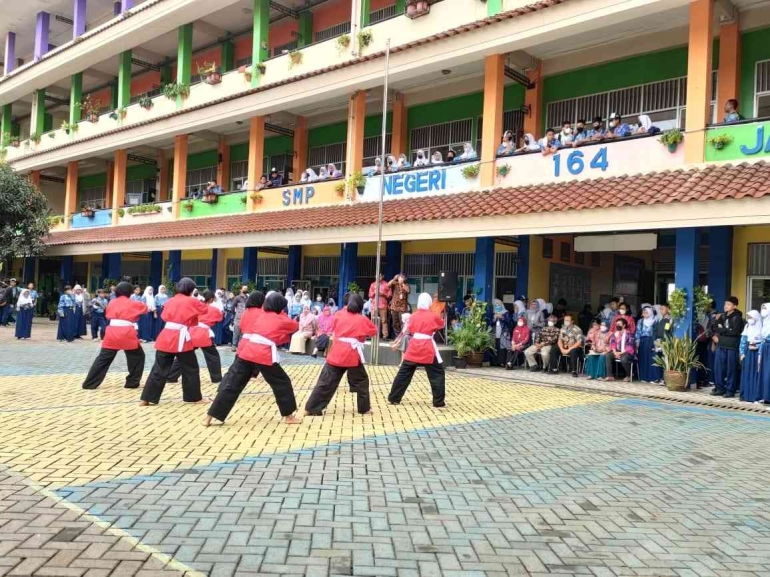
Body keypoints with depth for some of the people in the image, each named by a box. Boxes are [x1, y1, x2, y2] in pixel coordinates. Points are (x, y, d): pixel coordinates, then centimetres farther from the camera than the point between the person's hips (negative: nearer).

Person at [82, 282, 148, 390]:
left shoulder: (111, 302, 12)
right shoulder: (133, 303, 4)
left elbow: (107, 315, 24)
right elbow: (145, 308, 20)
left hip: (111, 334, 3)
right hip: (127, 335, -3)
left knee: (103, 359, 10)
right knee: (137, 357, 14)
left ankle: (89, 383, 10)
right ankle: (132, 382, 16)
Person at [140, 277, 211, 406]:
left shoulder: (170, 301, 11)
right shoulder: (191, 301, -2)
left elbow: (165, 316, 20)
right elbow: (206, 309, 12)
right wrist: (197, 302, 29)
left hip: (166, 337, 5)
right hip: (181, 339, -5)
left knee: (159, 370, 8)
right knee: (190, 369, 9)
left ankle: (147, 399, 6)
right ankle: (195, 397, 15)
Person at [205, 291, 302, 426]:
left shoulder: (262, 315, 19)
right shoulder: (281, 320, 8)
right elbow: (295, 326, 25)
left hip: (245, 352, 5)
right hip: (264, 356, -5)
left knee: (232, 385, 8)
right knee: (282, 383, 12)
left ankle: (210, 417, 8)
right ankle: (288, 416, 18)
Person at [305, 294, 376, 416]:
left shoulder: (339, 316, 9)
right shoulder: (362, 320, 2)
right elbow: (374, 331, 14)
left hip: (336, 354, 3)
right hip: (353, 356, -3)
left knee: (326, 382, 5)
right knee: (361, 381, 17)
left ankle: (311, 409, 5)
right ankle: (364, 408, 21)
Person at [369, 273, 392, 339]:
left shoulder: (386, 284, 6)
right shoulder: (373, 284, 14)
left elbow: (390, 294, 3)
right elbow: (370, 295, 13)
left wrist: (383, 294, -12)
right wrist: (374, 293, -6)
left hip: (383, 305, -3)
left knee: (384, 320, -7)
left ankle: (385, 335, -9)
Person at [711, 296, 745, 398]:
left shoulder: (737, 318, -5)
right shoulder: (722, 317, 14)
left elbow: (734, 332, -16)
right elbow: (714, 327, 18)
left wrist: (721, 330, -7)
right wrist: (715, 335, -1)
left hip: (732, 347, -6)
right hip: (721, 345, 6)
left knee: (731, 369, 0)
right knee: (718, 367, 5)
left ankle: (730, 390, 6)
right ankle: (719, 388, 14)